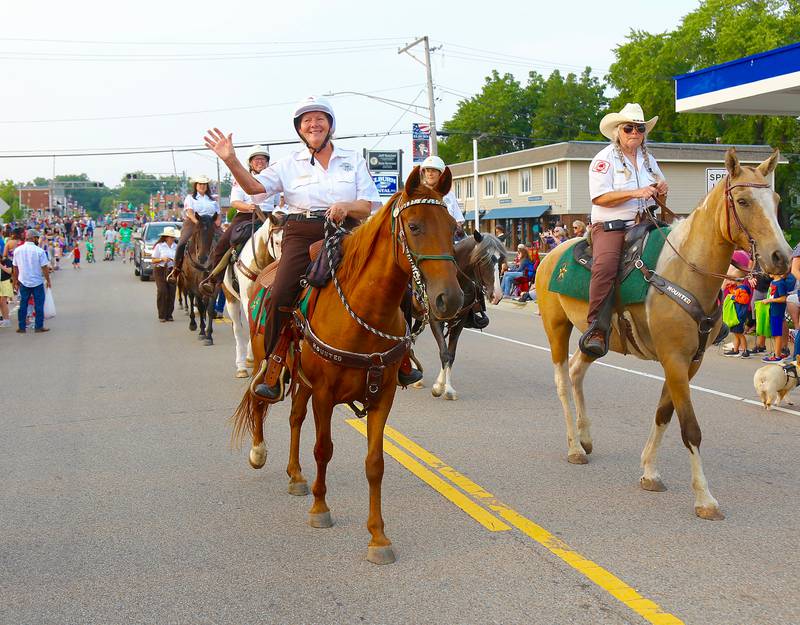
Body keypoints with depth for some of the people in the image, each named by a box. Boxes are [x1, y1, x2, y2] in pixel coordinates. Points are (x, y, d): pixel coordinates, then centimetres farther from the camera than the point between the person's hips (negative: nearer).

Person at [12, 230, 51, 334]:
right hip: (37, 282, -4)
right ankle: (39, 326, 10)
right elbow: (45, 268, -12)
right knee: (39, 304, 7)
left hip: (23, 282, 4)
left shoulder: (17, 250, -2)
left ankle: (21, 327, 15)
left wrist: (16, 281, 15)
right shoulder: (39, 251, -14)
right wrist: (48, 280, 1)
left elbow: (15, 268, 5)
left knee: (23, 304, 12)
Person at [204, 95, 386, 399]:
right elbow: (254, 186, 3)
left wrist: (346, 207, -13)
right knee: (280, 295, -23)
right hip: (301, 234, -1)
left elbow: (368, 207, 8)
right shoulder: (291, 163, 14)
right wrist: (230, 160, -12)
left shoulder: (353, 160, 14)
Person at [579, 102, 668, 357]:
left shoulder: (648, 158, 19)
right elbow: (599, 197, -13)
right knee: (605, 266, -33)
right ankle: (597, 330, -37)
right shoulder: (604, 159, -1)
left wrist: (662, 190, 6)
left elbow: (660, 185, 32)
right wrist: (635, 193, -20)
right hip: (610, 227, -6)